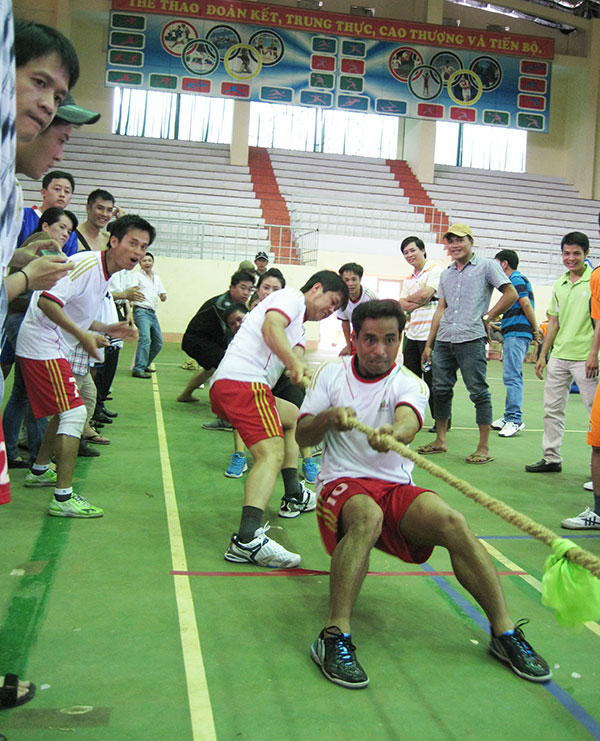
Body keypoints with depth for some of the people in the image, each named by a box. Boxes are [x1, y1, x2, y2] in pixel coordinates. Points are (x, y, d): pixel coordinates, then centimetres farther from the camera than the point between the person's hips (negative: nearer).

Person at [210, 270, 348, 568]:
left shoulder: (299, 327, 32)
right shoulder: (291, 297, 6)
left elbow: (296, 353, 10)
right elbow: (271, 326, -16)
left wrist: (299, 366, -13)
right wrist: (294, 363, -30)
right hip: (242, 380, -11)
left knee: (292, 416, 30)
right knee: (272, 454, -23)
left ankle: (294, 498, 34)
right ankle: (247, 540, -39)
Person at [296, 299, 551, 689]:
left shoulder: (410, 384, 3)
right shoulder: (331, 374, 7)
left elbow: (409, 421, -21)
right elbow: (302, 437, 4)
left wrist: (393, 432, -45)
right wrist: (329, 417, -17)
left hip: (396, 487, 2)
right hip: (342, 484, -1)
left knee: (453, 522, -27)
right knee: (367, 516, -38)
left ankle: (505, 631, -15)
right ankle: (335, 635, -38)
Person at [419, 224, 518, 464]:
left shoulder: (487, 266, 3)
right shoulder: (446, 274, 19)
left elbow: (511, 294, 0)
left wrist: (487, 318, -2)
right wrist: (429, 343, 15)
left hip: (471, 339, -6)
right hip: (444, 340, 6)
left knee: (479, 391, -5)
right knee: (441, 389, 8)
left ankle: (484, 448, 0)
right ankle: (440, 441, 20)